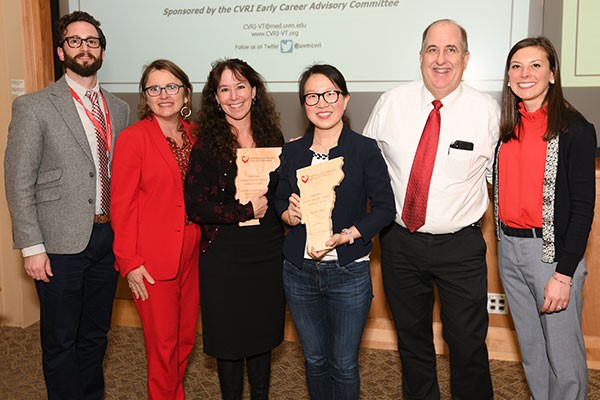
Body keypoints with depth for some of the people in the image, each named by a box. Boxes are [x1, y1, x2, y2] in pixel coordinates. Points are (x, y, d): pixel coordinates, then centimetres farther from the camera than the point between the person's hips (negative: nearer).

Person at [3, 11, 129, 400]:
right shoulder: (33, 107, -5)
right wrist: (32, 246, -11)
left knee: (96, 334, 18)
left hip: (108, 237, 4)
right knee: (61, 339, 10)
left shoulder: (119, 109, 9)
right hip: (61, 243, -4)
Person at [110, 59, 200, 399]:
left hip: (192, 253, 5)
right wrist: (129, 262, -11)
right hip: (153, 259, -5)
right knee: (163, 343, 4)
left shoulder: (193, 135, 7)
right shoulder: (133, 138, -9)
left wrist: (205, 240, 4)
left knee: (186, 336, 15)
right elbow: (121, 205, -9)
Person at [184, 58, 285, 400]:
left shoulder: (272, 137, 4)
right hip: (225, 258, -3)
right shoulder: (207, 145, -7)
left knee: (263, 335, 17)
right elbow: (195, 206, -11)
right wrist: (246, 210, -15)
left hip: (269, 254, 3)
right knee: (229, 339, 9)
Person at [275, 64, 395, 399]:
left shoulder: (365, 149, -7)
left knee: (344, 365, 8)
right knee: (314, 360, 17)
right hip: (299, 272, 3)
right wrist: (289, 214, -11)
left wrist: (344, 236, -19)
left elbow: (385, 208, -7)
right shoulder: (292, 152, 4)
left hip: (348, 273, -3)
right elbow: (280, 201, 12)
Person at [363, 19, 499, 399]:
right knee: (412, 338, 19)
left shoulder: (487, 111, -9)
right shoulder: (391, 103, -4)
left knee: (468, 344, 6)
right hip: (400, 240, 3)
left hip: (461, 245, -2)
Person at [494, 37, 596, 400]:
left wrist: (564, 274, -15)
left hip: (552, 249, -5)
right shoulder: (509, 127, 9)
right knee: (531, 348, 18)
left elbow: (583, 206, -11)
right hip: (509, 247, 6)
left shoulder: (574, 129, -9)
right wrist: (505, 240, 4)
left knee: (563, 355, 3)